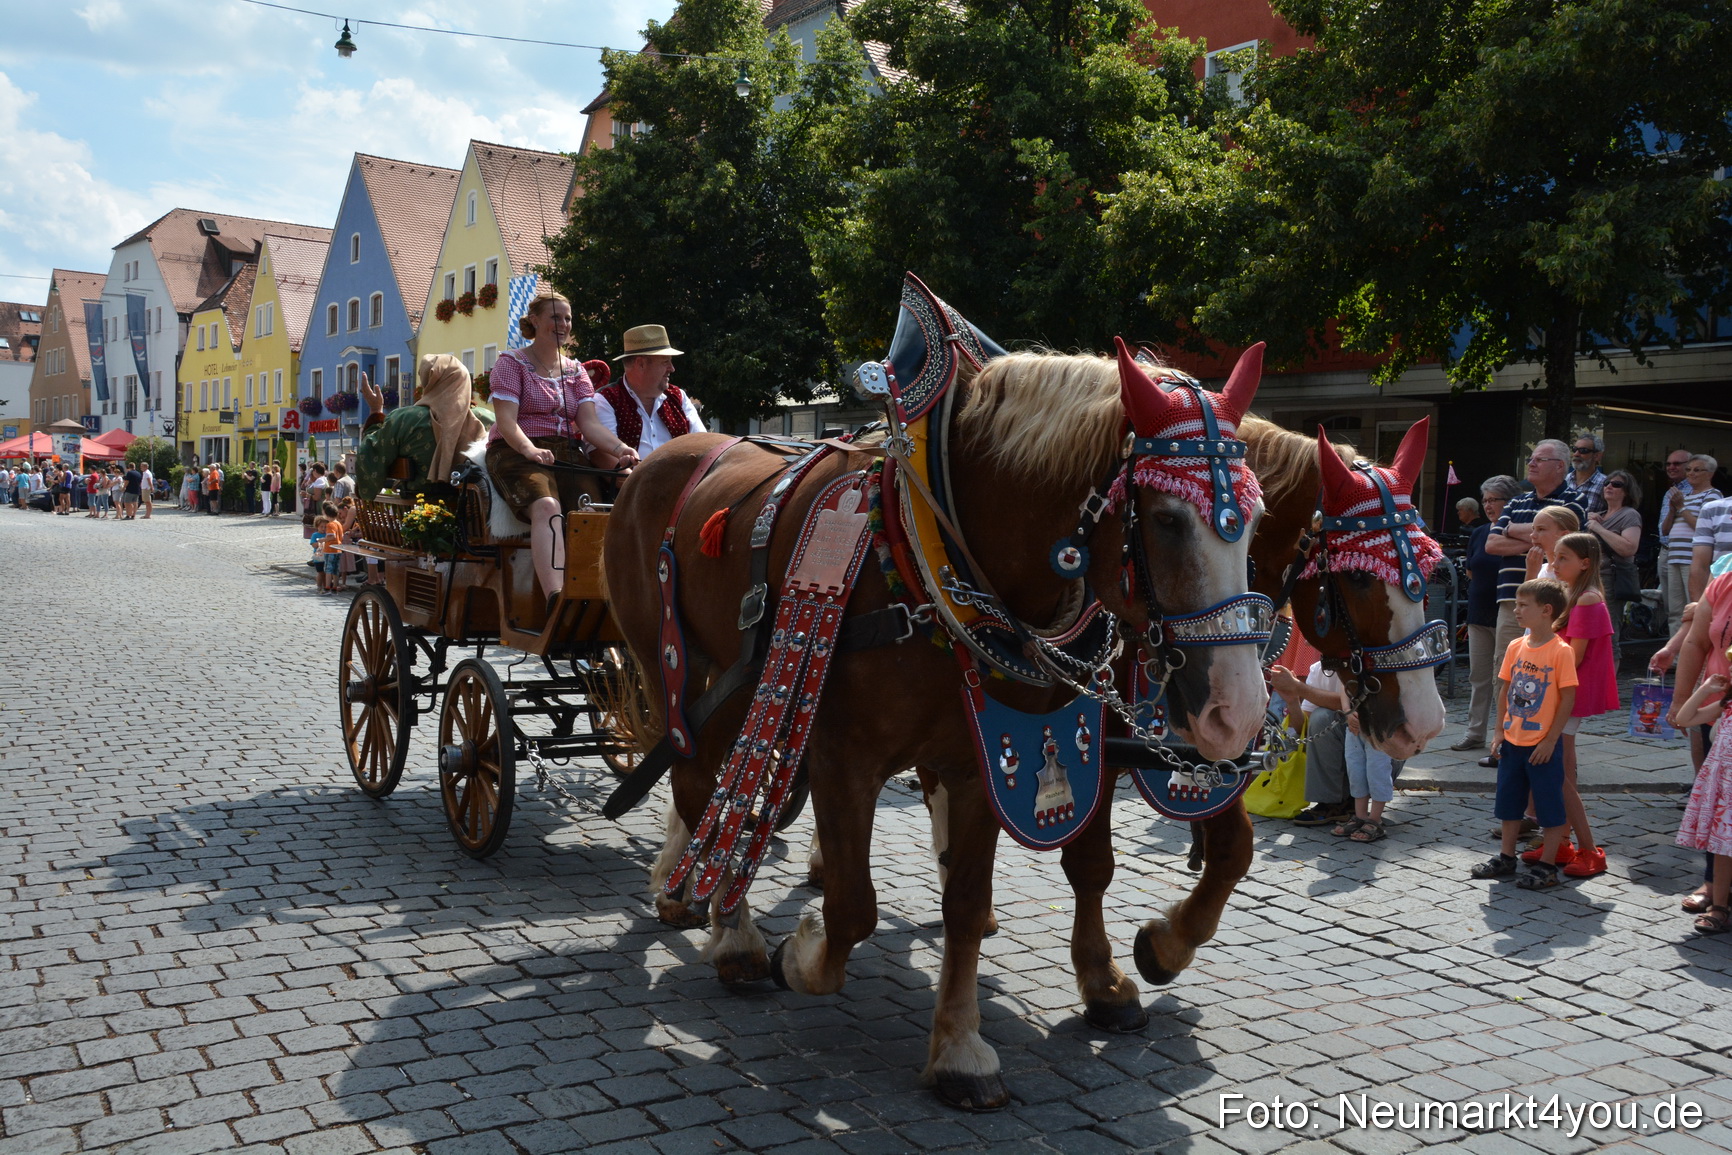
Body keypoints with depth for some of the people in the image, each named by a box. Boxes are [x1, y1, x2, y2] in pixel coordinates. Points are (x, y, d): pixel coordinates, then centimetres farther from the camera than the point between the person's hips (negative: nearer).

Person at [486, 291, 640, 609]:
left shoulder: (576, 371, 19)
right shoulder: (511, 363, 5)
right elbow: (506, 421, -9)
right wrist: (530, 450, -30)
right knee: (546, 506, -35)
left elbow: (590, 423, 5)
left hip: (567, 455, 5)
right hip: (516, 454, -5)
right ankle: (555, 599, -50)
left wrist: (621, 449, -16)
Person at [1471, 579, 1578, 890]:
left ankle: (1547, 866, 13)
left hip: (1543, 744, -6)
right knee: (1509, 801, 16)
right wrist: (1501, 730, 7)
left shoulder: (1560, 651, -13)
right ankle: (1506, 858, 29)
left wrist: (1550, 740, -14)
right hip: (1513, 741, 7)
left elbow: (1568, 699, -13)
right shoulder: (1516, 647, 4)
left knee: (1550, 806, 4)